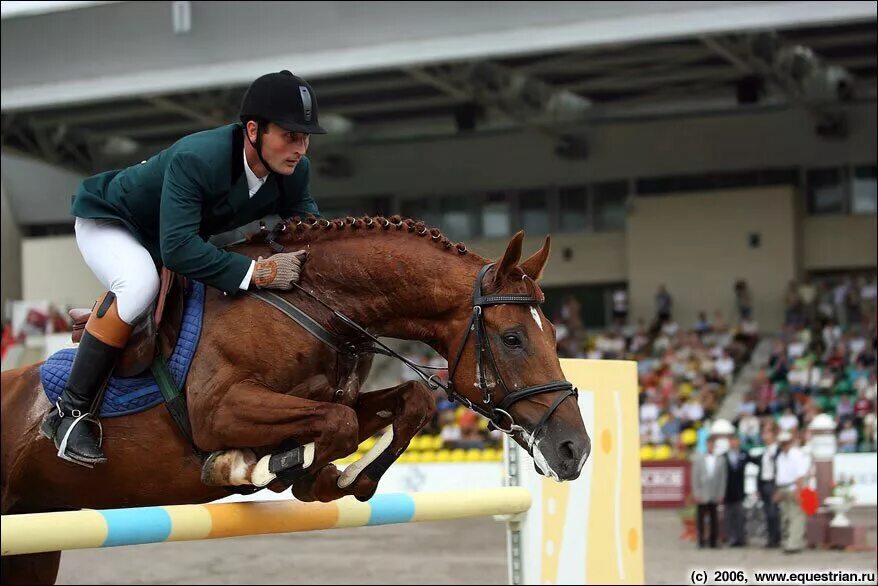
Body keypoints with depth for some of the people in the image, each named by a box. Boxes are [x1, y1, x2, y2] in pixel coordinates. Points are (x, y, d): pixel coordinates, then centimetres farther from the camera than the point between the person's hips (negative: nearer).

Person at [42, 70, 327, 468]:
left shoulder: (295, 170, -20)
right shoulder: (194, 159, -41)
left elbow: (302, 210, 3)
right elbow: (177, 249, -48)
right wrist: (257, 271, -51)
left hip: (181, 231, 8)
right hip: (109, 221, -8)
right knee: (140, 283, -36)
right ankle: (70, 412, -28)